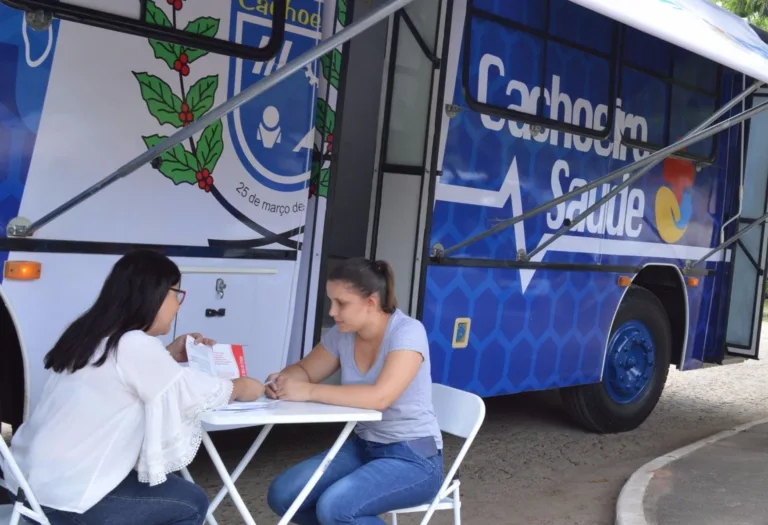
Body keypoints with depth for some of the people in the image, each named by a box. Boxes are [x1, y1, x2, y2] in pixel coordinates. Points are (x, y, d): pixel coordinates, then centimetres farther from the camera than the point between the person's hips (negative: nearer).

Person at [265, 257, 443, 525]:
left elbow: (380, 396, -33)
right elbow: (305, 370, 13)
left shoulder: (407, 331, -20)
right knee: (282, 495, -7)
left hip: (414, 457, -7)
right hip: (362, 447, 7)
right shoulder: (342, 334, -1)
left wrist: (309, 391, -31)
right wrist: (284, 380, -11)